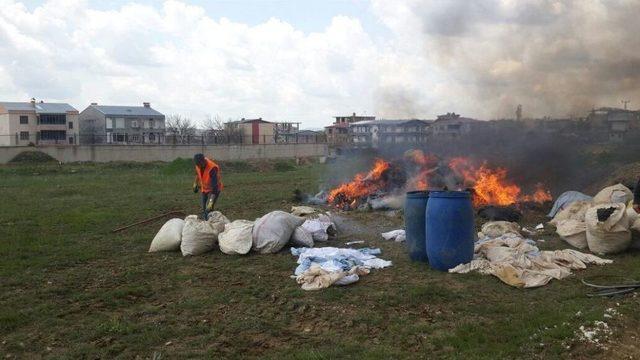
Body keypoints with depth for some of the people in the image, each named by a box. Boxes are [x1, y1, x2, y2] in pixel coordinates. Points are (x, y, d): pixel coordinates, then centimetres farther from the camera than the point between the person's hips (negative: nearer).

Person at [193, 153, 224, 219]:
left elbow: (214, 185, -40)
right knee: (204, 209, 9)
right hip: (204, 189, 6)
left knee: (209, 209, -19)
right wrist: (195, 184, 20)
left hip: (214, 189, -6)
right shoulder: (198, 164, -15)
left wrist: (210, 203, -46)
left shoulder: (213, 168, -36)